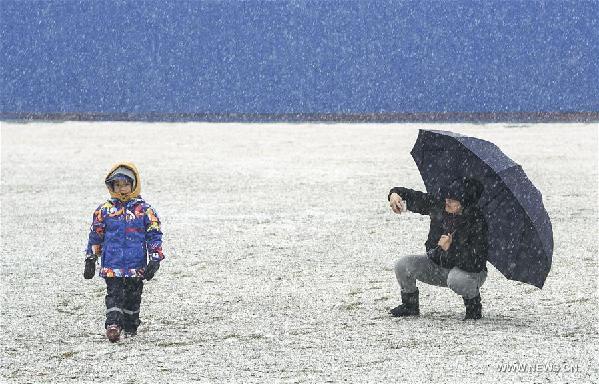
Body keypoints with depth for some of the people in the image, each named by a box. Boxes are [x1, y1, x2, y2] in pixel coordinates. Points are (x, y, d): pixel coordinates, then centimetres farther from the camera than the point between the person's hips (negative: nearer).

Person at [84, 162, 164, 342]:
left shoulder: (145, 211, 1)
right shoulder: (105, 210, 3)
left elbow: (154, 236, 2)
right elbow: (95, 236, 10)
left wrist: (155, 260, -6)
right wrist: (90, 260, 10)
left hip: (137, 266, 1)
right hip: (112, 265, -1)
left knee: (133, 297, 10)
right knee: (114, 294, -11)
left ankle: (130, 326, 24)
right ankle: (113, 325, -18)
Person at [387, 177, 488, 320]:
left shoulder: (477, 222, -28)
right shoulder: (438, 203, -13)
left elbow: (475, 263, -31)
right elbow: (414, 198, 0)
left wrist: (450, 248, -40)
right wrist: (395, 194, -22)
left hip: (470, 271, -5)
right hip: (437, 265, 5)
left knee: (456, 280, -41)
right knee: (402, 265, -14)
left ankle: (474, 307, -7)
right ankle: (410, 306, 11)